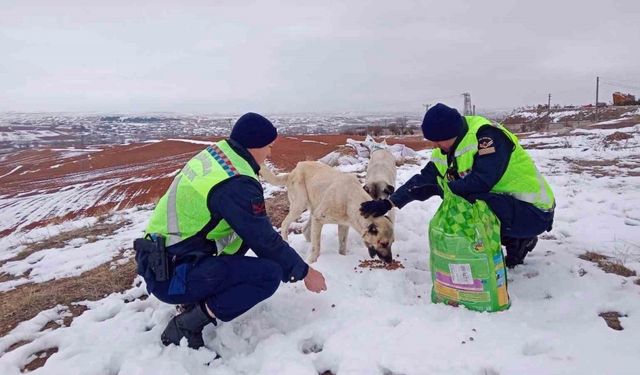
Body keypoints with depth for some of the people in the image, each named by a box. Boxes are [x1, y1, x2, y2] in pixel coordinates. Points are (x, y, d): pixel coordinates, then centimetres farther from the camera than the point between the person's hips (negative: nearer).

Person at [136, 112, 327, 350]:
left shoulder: (214, 153, 4)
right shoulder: (236, 185, -23)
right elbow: (265, 241, -15)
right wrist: (304, 273, 0)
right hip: (170, 276, -9)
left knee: (246, 228, 15)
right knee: (270, 274, -16)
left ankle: (199, 297, 15)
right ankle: (186, 325, -8)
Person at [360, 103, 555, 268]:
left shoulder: (487, 135, -23)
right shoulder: (446, 149, 1)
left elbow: (481, 182, -32)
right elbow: (425, 178, 3)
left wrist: (437, 188, -26)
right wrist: (388, 203, -4)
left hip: (533, 211, -9)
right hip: (498, 203, 9)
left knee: (467, 203, -30)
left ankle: (519, 241, -4)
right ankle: (515, 239, 10)